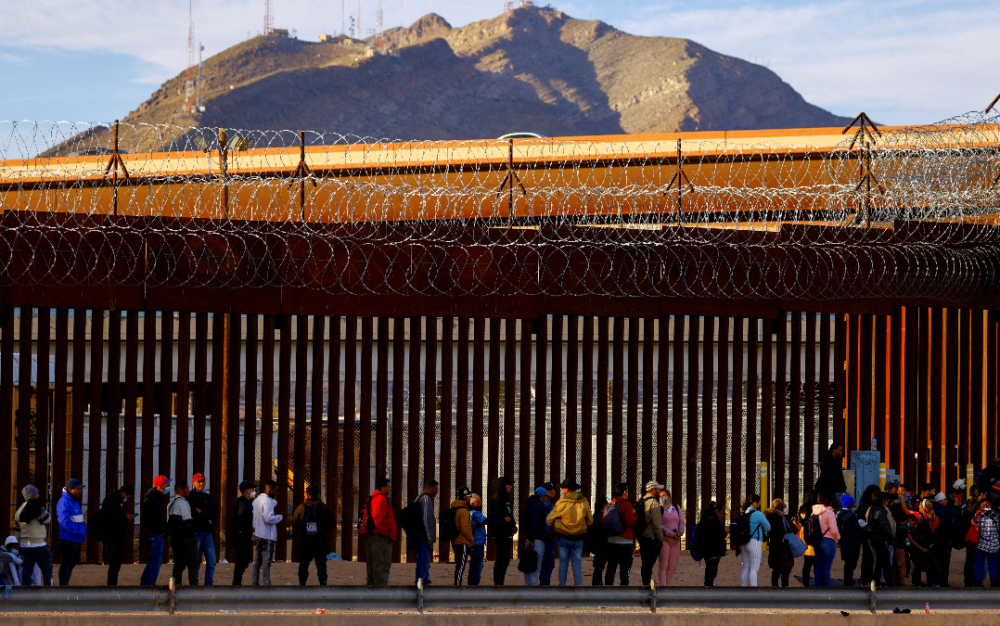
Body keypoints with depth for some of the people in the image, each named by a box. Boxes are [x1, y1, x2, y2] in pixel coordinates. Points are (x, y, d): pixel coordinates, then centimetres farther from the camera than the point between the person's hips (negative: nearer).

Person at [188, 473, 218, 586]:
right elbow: (192, 514, -11)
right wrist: (207, 516, -7)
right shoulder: (190, 496, 0)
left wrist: (200, 512, -7)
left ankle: (209, 584, 14)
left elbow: (214, 512, 5)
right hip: (195, 532, -6)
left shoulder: (208, 497, 17)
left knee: (212, 561, 5)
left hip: (207, 532, 6)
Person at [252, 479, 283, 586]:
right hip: (267, 536, -9)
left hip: (257, 534, 9)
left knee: (257, 561, 14)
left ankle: (254, 581, 15)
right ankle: (266, 584, -8)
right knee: (266, 561, -7)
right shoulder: (267, 501, -15)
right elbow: (269, 518, -22)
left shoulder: (256, 500, 14)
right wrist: (280, 517, -8)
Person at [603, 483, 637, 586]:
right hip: (625, 541, -6)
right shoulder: (626, 505, -11)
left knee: (611, 568, 11)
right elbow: (630, 521, -20)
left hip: (611, 540, 6)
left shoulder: (609, 505, 6)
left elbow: (603, 521, 7)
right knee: (625, 569, -2)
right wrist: (634, 514, -1)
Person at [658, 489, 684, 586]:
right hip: (664, 540, -5)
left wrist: (680, 531, -8)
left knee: (672, 567, 3)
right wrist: (671, 534, -17)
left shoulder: (677, 508, 15)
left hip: (675, 541, 5)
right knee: (663, 565, -10)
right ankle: (663, 586, -13)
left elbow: (681, 522, 13)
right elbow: (658, 525, -9)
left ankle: (666, 584, 11)